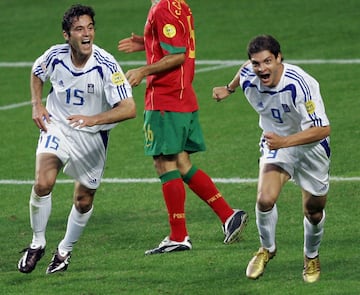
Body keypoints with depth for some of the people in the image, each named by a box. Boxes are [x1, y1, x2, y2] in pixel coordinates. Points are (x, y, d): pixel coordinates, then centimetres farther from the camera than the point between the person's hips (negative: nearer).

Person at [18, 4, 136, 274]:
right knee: (43, 183, -21)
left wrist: (93, 120, -40)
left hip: (92, 137, -1)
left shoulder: (106, 65, -23)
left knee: (84, 200, 9)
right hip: (56, 127, 1)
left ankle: (65, 250, 34)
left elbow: (129, 108, -28)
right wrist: (37, 105, -2)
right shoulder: (55, 56, -13)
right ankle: (37, 243, -1)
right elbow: (37, 75, 13)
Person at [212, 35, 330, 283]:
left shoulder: (300, 84, -35)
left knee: (314, 212, 7)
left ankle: (311, 257, 39)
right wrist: (229, 89, 30)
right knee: (265, 199, -21)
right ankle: (267, 249, 8)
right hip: (276, 143, 3)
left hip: (311, 147, -3)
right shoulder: (248, 78, -18)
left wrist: (284, 142, -45)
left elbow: (323, 129, -36)